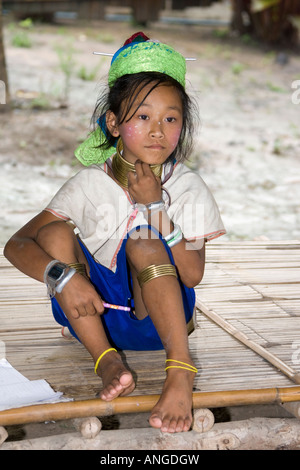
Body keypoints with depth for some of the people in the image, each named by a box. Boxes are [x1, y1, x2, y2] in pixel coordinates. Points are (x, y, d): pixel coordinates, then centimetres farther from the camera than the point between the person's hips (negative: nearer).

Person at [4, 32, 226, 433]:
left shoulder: (188, 188, -5)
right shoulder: (91, 184, -6)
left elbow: (193, 275, -15)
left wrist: (155, 205, -20)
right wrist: (62, 276, -33)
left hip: (159, 316, -2)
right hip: (98, 312, 2)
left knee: (144, 242, -29)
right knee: (55, 233, -21)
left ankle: (181, 370, -35)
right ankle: (106, 360, -28)